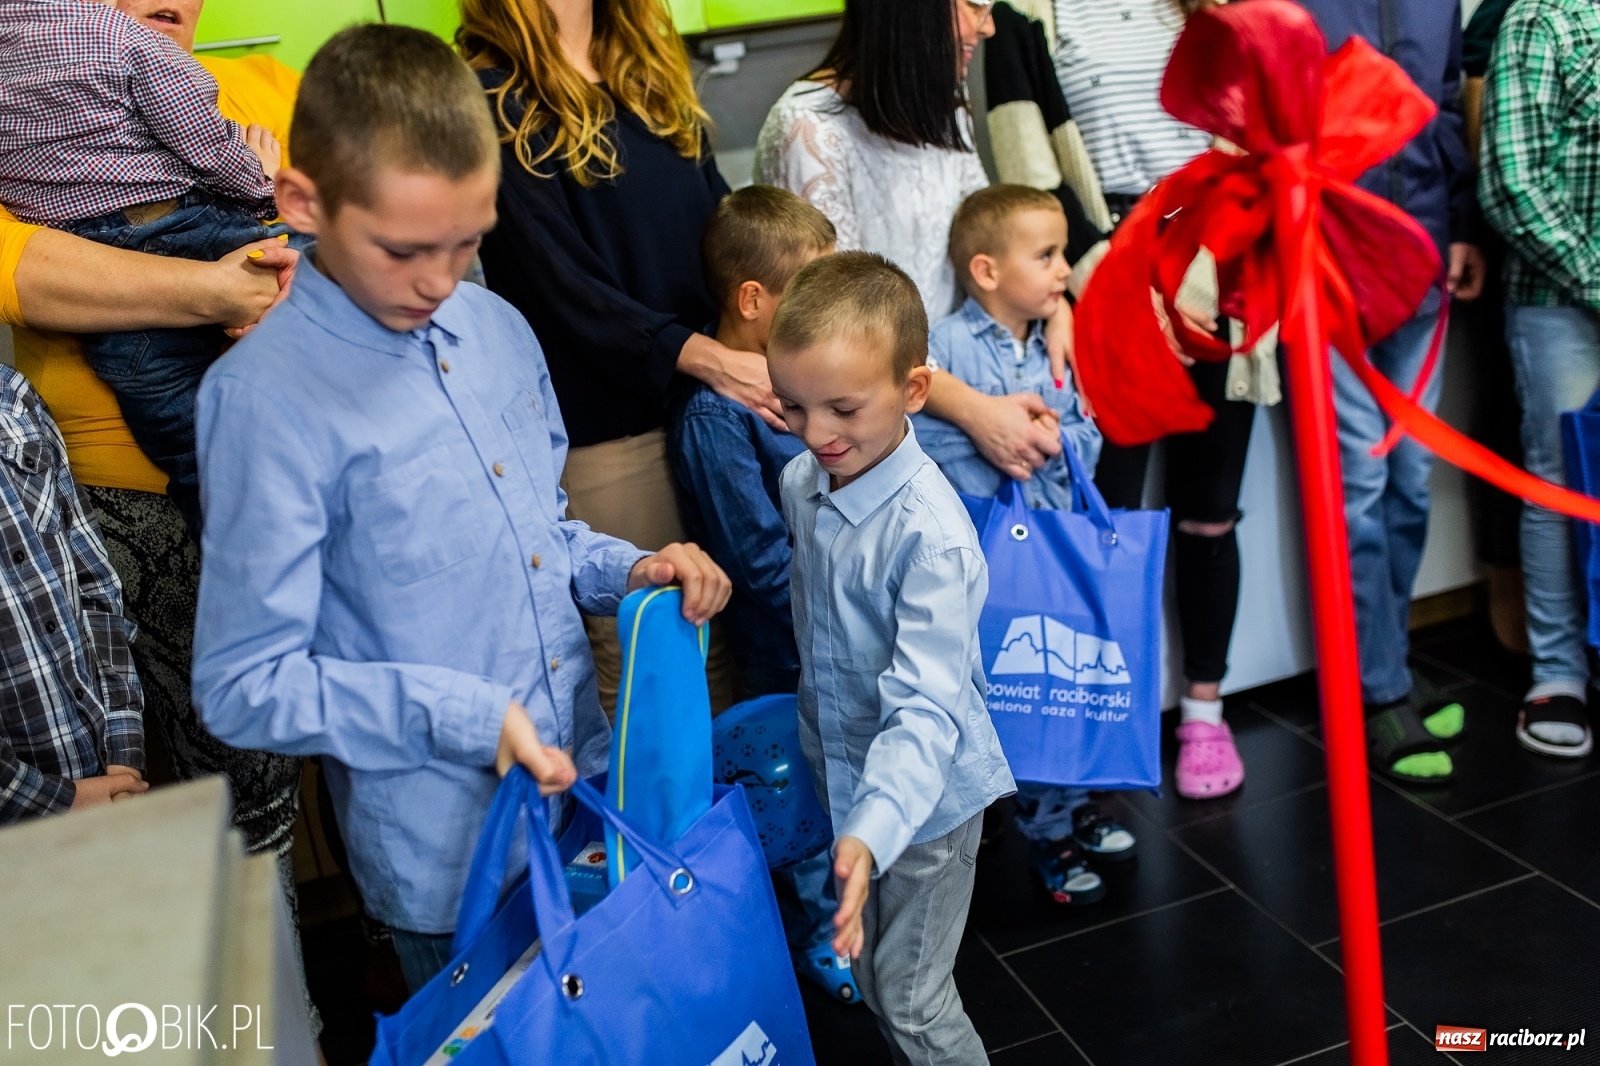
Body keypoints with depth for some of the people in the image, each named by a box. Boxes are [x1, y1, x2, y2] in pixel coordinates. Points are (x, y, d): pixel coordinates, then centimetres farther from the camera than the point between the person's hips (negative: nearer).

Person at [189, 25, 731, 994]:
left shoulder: (498, 329, 1)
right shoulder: (265, 396, -19)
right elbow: (245, 684, -16)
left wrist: (629, 570, -5)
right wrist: (464, 717, -22)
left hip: (593, 779, 6)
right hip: (449, 852, -5)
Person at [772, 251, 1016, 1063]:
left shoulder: (930, 532, -30)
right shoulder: (799, 485, -6)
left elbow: (925, 707, -34)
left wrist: (872, 833, -47)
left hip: (924, 798, -7)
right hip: (844, 779, 7)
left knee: (911, 1000, 9)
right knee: (870, 981, 23)